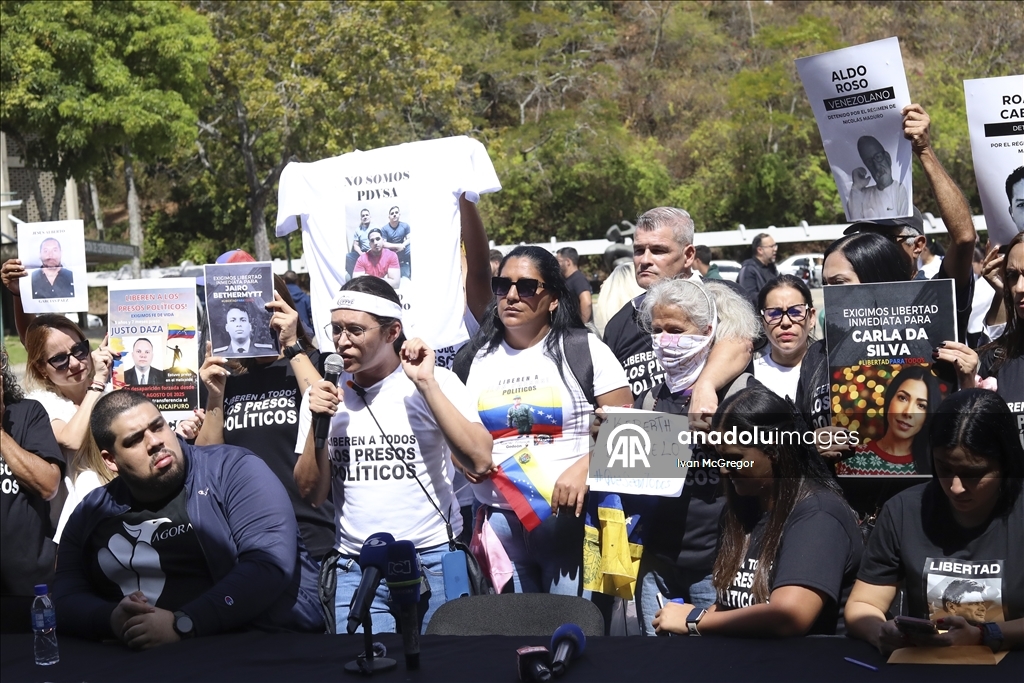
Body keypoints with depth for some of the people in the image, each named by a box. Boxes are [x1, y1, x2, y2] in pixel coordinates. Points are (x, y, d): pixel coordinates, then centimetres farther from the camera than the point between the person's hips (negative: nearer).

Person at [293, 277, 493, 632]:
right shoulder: (323, 395, 5)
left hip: (434, 563, -2)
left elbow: (479, 460, -18)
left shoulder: (438, 383, -4)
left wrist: (426, 385, -19)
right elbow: (312, 494, 5)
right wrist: (318, 423, -9)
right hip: (358, 570, 2)